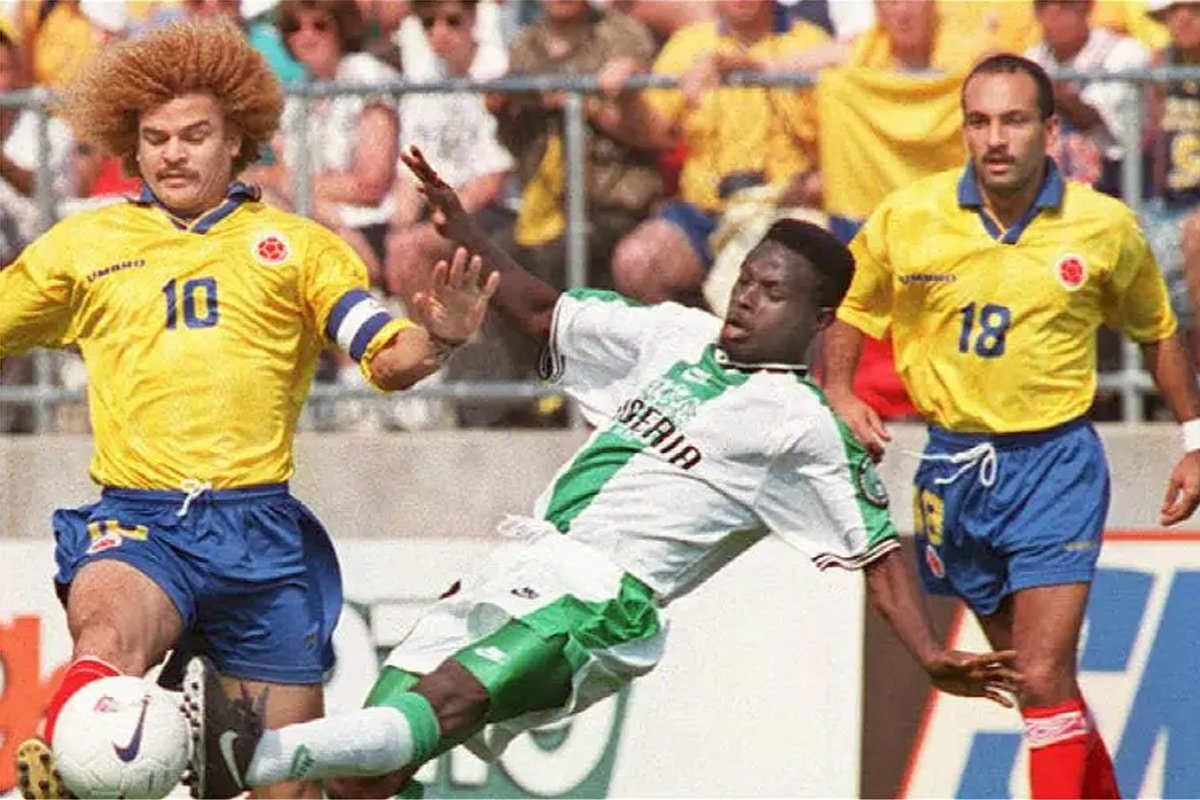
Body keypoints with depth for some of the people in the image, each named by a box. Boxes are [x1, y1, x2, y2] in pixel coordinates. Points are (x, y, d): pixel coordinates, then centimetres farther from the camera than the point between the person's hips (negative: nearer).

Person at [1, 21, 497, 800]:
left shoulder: (297, 246, 12)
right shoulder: (82, 245, 15)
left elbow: (388, 359, 3)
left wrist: (437, 339, -20)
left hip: (260, 527, 1)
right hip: (136, 522, -1)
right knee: (106, 633, -37)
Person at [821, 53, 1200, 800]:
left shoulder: (1106, 227, -7)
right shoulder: (907, 218, -6)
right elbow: (851, 307, 10)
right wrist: (839, 390, -7)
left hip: (1057, 462, -3)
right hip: (956, 463, 3)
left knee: (1044, 679, -14)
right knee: (1026, 673, 14)